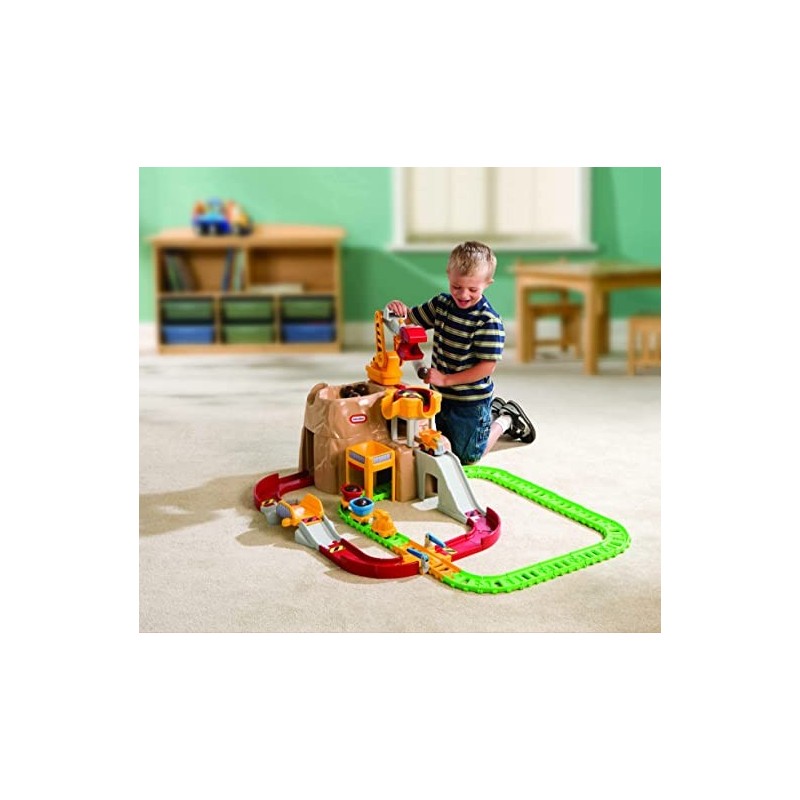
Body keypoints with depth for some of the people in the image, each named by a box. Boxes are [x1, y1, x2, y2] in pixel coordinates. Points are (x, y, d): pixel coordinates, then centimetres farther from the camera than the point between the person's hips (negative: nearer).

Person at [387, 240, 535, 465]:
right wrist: (399, 308, -18)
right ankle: (493, 410, 37)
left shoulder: (489, 321, -25)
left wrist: (446, 379, -26)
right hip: (441, 395, 7)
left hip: (471, 401, -7)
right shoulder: (441, 304, -4)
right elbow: (411, 318, 7)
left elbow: (487, 366, -25)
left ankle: (507, 419, 27)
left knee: (467, 456, 8)